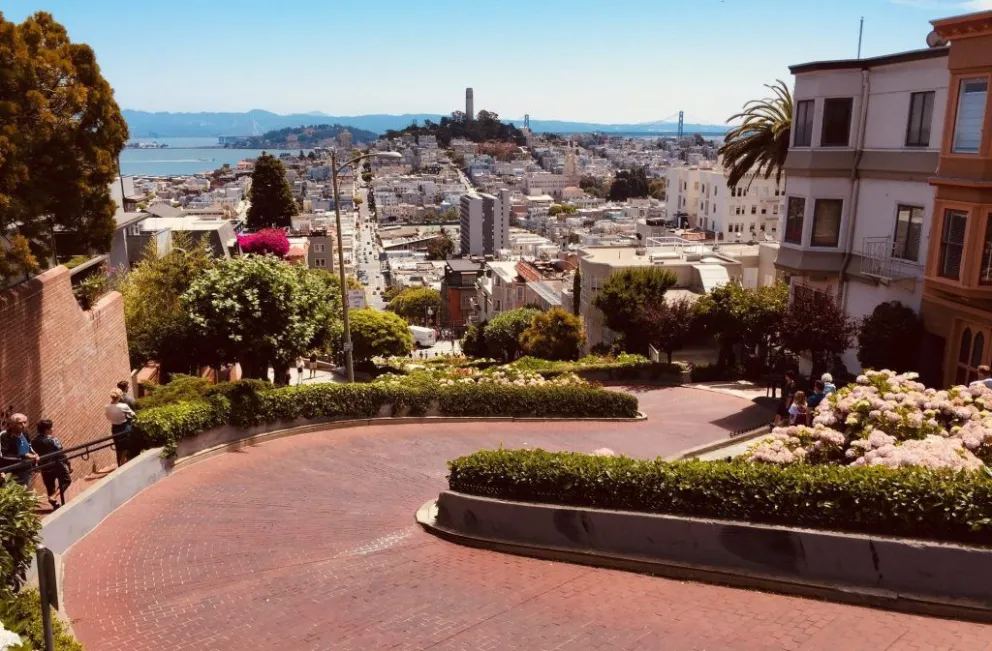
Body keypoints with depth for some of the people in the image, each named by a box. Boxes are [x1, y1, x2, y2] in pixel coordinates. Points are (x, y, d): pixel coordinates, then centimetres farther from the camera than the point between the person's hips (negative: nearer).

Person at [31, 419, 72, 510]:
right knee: (66, 480, 13)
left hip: (44, 468, 5)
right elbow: (61, 454, -17)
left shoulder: (34, 442, 2)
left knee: (49, 486, 16)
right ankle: (53, 496, -9)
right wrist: (68, 465, -10)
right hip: (57, 465, -5)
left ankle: (55, 505, 21)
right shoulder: (53, 440, -17)